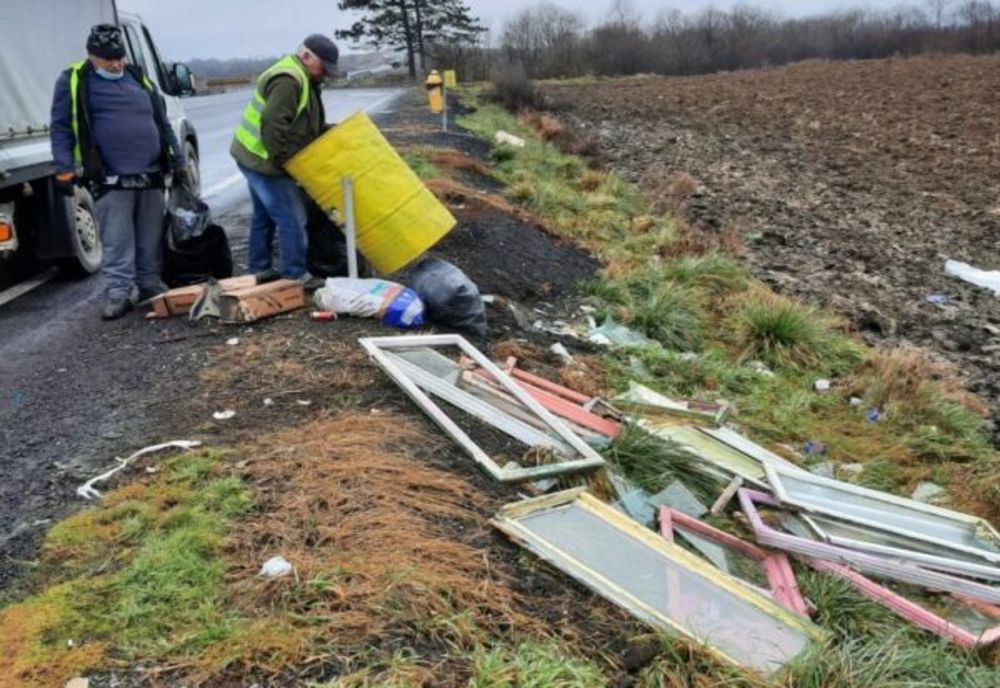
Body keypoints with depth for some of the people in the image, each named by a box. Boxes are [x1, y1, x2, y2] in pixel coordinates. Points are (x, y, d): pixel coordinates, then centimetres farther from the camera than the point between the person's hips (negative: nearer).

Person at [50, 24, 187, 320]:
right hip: (110, 181, -4)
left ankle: (150, 284, 21)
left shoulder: (139, 78, 14)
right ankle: (118, 292, 1)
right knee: (117, 243, -4)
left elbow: (163, 123, 19)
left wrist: (178, 160, 14)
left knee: (151, 239, 10)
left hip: (151, 176, 4)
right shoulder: (73, 82, 1)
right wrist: (64, 170, -8)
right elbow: (61, 128, -1)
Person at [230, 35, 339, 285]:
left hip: (253, 156, 11)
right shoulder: (288, 81, -21)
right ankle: (296, 275, 0)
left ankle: (259, 271, 29)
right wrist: (282, 158, -21)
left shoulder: (300, 77, 14)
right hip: (264, 160, -11)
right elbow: (273, 124, -28)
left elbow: (305, 123, 19)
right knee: (292, 217, -7)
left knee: (265, 215, 19)